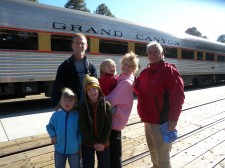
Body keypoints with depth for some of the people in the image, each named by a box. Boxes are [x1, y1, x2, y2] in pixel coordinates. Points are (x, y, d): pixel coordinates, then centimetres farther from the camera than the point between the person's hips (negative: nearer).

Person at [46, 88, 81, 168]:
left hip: (74, 149, -2)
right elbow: (49, 126, 7)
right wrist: (53, 136, -6)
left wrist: (78, 142, -16)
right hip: (59, 149, 2)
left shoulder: (77, 115, -15)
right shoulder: (56, 114, -8)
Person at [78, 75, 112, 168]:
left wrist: (102, 142, -11)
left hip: (103, 143, 1)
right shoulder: (82, 106, -9)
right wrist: (93, 143, -12)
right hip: (87, 143, 0)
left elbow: (108, 126, -7)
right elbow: (83, 127, -11)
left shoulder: (106, 105, -7)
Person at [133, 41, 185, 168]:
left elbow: (178, 96, -19)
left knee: (162, 153, 5)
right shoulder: (145, 72, 10)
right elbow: (141, 91, 17)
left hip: (162, 120, -8)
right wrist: (135, 84, -3)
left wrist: (173, 118, -22)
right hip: (148, 119, 8)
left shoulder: (169, 70, -13)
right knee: (153, 149, 24)